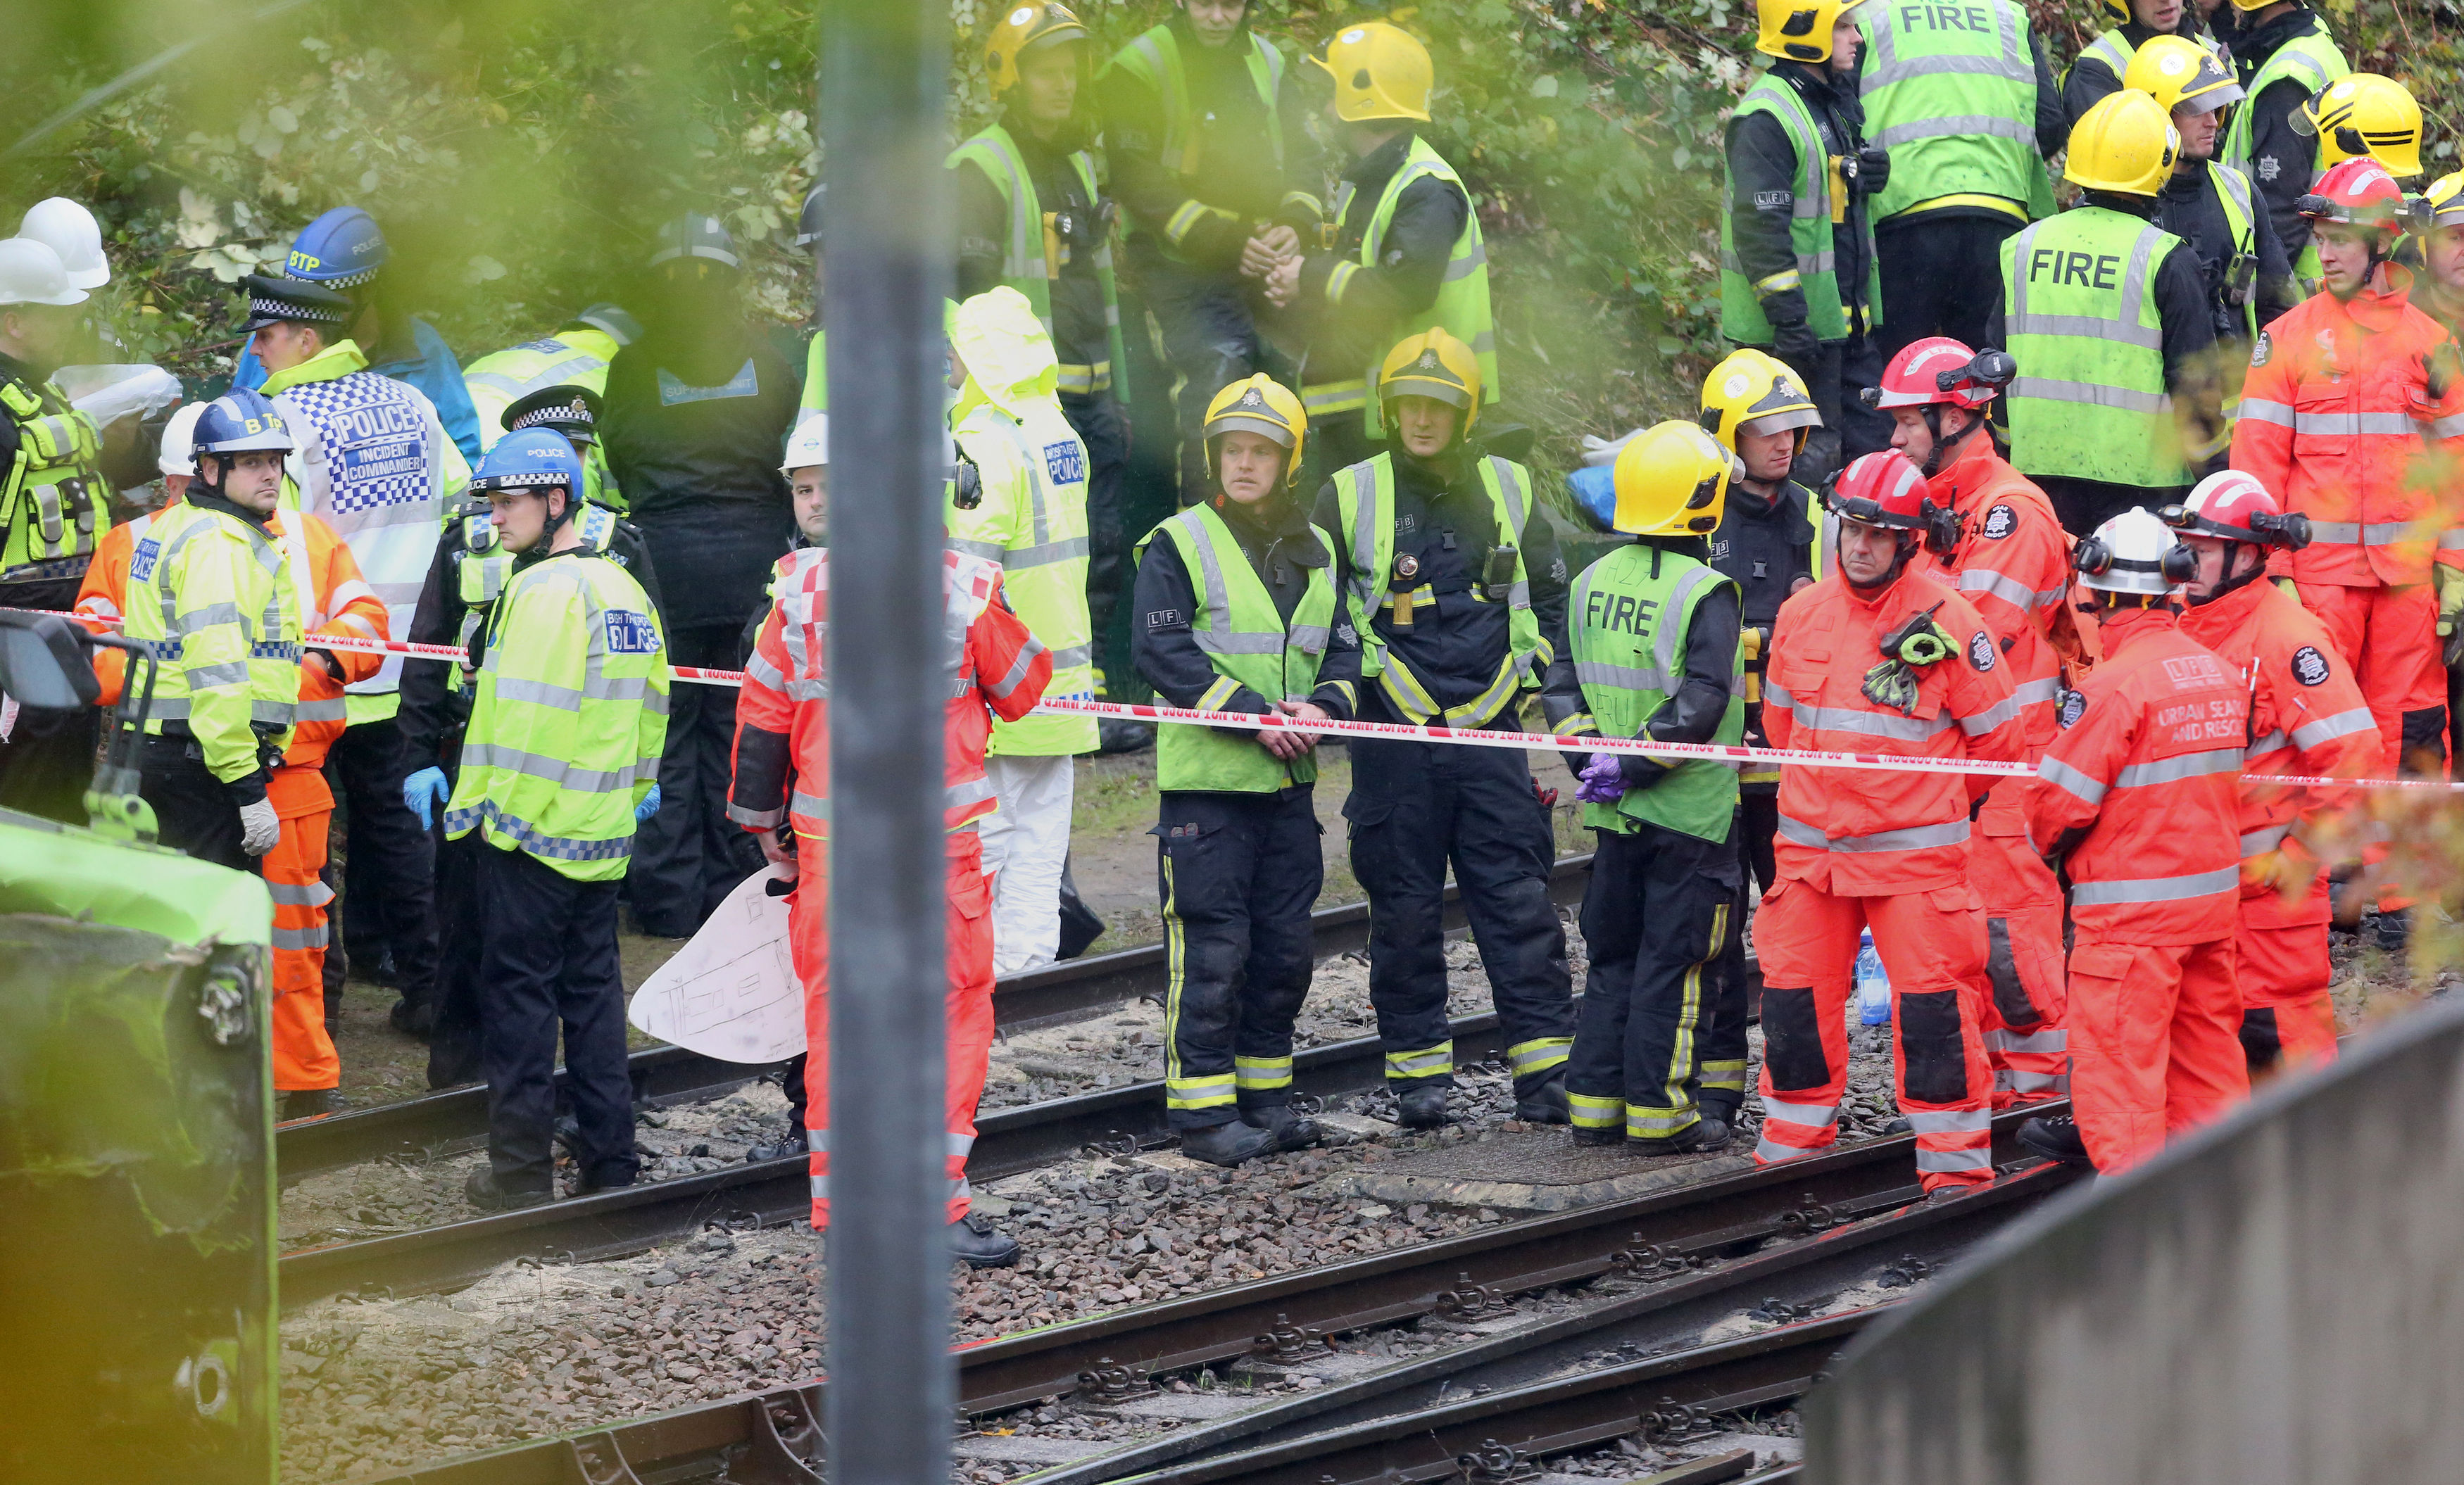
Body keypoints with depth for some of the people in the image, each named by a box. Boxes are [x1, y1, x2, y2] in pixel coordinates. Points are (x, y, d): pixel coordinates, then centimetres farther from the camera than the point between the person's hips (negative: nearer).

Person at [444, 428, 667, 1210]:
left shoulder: (543, 591, -17)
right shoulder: (622, 589, 11)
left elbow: (525, 718, -21)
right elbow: (652, 698, 17)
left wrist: (495, 810, -16)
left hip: (531, 827, -8)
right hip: (602, 831, 8)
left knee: (520, 992, -1)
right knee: (593, 990, 13)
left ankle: (521, 1170, 1)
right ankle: (609, 1165, 15)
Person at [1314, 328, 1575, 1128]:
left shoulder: (1508, 491, 9)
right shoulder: (1350, 497, 2)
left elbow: (1551, 597, 21)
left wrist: (1540, 675, 12)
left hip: (1490, 731, 1)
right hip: (1395, 733, -1)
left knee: (1519, 902, -2)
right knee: (1405, 909, 3)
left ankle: (1545, 1070, 0)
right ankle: (1418, 1068, 11)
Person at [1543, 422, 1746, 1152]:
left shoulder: (1592, 583, 6)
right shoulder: (1706, 594, -14)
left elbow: (1563, 686, 6)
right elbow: (1701, 703, -22)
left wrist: (1590, 756, 0)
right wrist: (1632, 766, -17)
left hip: (1616, 815, 6)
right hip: (1691, 813, -6)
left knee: (1613, 957, 15)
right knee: (1671, 962, 1)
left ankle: (1595, 1104, 17)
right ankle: (1660, 1111, 3)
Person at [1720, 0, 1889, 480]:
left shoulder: (1835, 104, 14)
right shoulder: (1767, 119, -17)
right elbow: (1759, 225, -22)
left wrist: (1872, 170, 4)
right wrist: (1787, 316, -26)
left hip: (1846, 318, 10)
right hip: (1801, 324, -10)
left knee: (1863, 443, 13)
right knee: (1809, 454, -7)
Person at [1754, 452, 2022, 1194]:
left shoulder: (1947, 618, -9)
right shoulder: (1802, 614, 5)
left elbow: (1999, 740, 0)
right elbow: (1780, 718, 22)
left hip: (1915, 854, -4)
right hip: (1812, 847, 4)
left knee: (1933, 1006, -6)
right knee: (1795, 998, 6)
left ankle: (1955, 1161, 1)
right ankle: (1792, 1148, 20)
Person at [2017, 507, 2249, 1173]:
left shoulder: (2116, 683, -18)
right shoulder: (2219, 673, 4)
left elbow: (2062, 799, -15)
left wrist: (2050, 842, 7)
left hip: (2133, 907, -7)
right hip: (2213, 890, 8)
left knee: (2118, 1049, -2)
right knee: (2205, 1034, 17)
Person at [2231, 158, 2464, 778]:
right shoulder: (2287, 338, 4)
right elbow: (2258, 459, 2)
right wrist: (2270, 568, -6)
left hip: (2409, 565, 1)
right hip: (2319, 566, -1)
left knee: (2413, 734, 1)